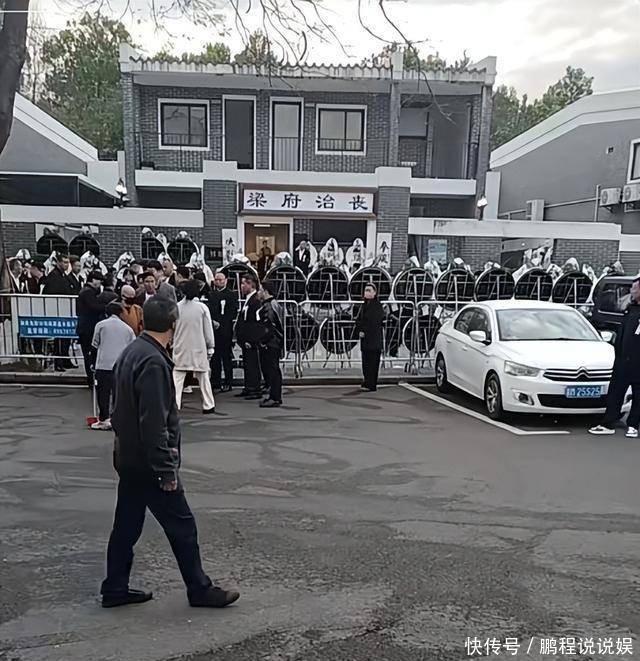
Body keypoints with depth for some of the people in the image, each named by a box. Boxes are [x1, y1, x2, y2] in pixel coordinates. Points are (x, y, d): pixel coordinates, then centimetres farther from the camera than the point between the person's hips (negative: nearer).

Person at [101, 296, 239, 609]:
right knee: (182, 526, 4)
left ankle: (115, 589, 31)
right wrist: (166, 470, -19)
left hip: (128, 458, 10)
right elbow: (154, 424, -26)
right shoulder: (153, 362, -24)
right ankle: (200, 590, 18)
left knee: (127, 524, 19)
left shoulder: (131, 352, 6)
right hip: (148, 463, -9)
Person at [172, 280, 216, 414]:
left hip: (180, 348, 1)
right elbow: (208, 329, -3)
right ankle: (208, 405, 19)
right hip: (199, 348, -1)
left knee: (177, 378, 3)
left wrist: (172, 341, 15)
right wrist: (210, 347, 6)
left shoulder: (177, 307, -2)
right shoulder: (202, 307, -6)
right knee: (203, 377, 11)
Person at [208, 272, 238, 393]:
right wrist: (212, 322, -4)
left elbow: (232, 314, -6)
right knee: (214, 357, 9)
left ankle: (228, 383, 5)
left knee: (226, 357, -1)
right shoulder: (211, 294, 14)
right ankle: (215, 381, 17)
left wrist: (220, 324, -11)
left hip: (225, 331, -4)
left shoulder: (231, 295, 0)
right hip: (213, 330, 4)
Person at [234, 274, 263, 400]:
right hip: (246, 340, 10)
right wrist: (241, 338, 17)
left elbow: (257, 323, -21)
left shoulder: (256, 301, -17)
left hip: (252, 341, -10)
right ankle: (248, 388, 26)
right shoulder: (248, 299, 15)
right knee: (247, 363, 16)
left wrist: (250, 340, -20)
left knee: (253, 364, -4)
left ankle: (256, 391, 3)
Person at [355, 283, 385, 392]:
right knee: (365, 362, 8)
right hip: (365, 339, 7)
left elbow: (375, 322, -16)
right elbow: (358, 321, 12)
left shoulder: (377, 305, -9)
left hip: (374, 338, -7)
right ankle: (367, 382, 16)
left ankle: (371, 385, -2)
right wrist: (359, 331, -5)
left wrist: (364, 331, -10)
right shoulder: (364, 305, 14)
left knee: (373, 362, -4)